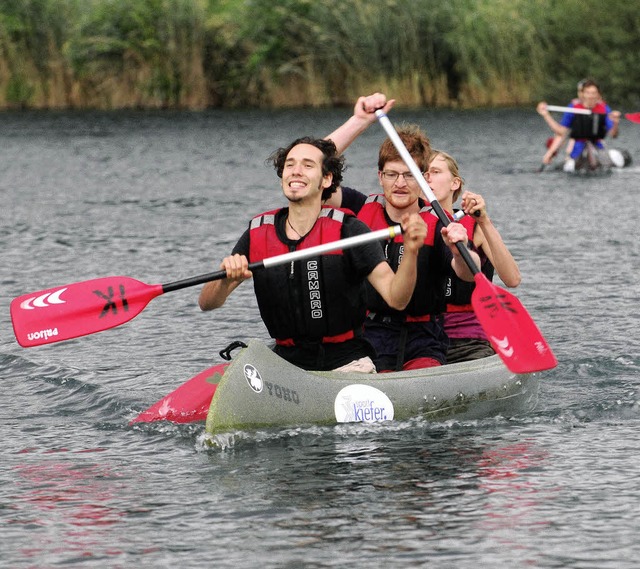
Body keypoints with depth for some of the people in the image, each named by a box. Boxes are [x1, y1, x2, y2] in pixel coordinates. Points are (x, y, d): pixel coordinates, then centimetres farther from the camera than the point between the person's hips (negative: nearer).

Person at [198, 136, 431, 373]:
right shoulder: (258, 234, 4)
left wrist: (410, 251, -31)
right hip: (286, 363, 3)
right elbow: (206, 303, 2)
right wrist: (226, 279, -20)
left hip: (347, 365, -3)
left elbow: (395, 299, -14)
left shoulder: (347, 229, -6)